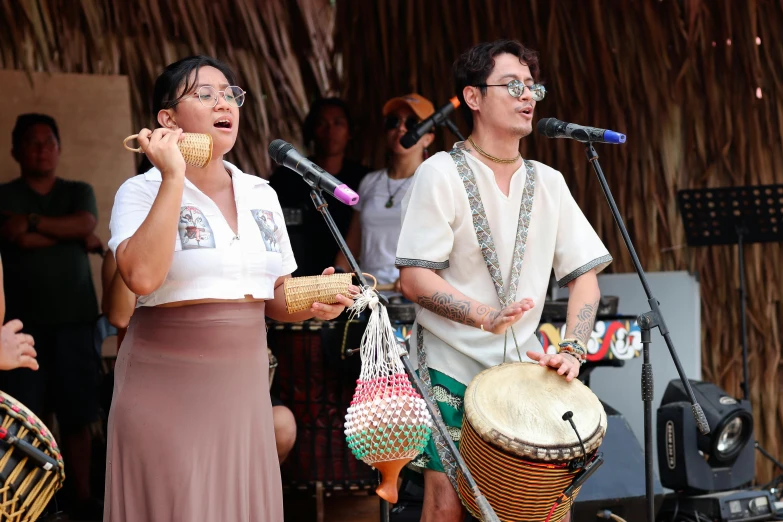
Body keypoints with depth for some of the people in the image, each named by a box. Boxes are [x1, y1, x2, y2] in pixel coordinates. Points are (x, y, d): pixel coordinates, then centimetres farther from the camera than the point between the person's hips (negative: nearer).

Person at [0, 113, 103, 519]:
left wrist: (34, 221, -10)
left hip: (74, 318, 2)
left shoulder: (79, 192, 14)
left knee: (77, 414, 2)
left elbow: (85, 224, -7)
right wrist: (75, 238, -4)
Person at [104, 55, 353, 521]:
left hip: (244, 387, 5)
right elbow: (142, 276, -23)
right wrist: (174, 178, -19)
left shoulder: (262, 195, 11)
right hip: (167, 389, -5)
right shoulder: (143, 191, -4)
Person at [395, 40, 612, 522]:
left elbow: (585, 276, 8)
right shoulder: (443, 174, -7)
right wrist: (484, 315, -27)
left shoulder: (548, 183, 8)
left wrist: (572, 350, -8)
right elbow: (415, 279, -12)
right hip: (453, 368, -4)